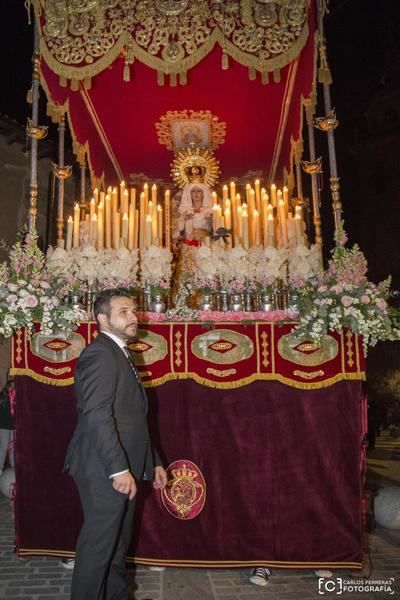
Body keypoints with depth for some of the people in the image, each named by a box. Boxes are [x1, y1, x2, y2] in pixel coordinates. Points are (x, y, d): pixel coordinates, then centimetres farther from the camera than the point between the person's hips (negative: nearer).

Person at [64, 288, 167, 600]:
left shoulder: (121, 354, 16)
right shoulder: (99, 354, -14)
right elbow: (96, 416, -23)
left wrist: (152, 462, 17)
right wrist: (118, 469, -26)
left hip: (125, 468, 10)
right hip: (105, 471, -10)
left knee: (118, 544, 20)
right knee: (98, 546, 3)